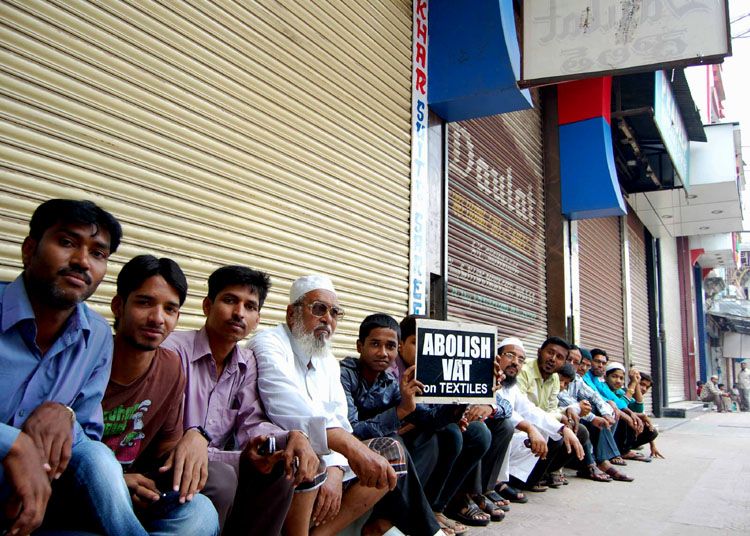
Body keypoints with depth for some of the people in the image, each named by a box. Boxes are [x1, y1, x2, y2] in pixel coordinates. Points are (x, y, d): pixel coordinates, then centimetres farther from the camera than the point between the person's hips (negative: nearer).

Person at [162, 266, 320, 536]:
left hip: (222, 461, 6)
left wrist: (294, 437, -23)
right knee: (221, 477, -33)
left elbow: (252, 423, 1)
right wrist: (240, 458, -31)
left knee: (285, 461, -16)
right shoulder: (173, 350, -14)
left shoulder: (247, 363, 8)